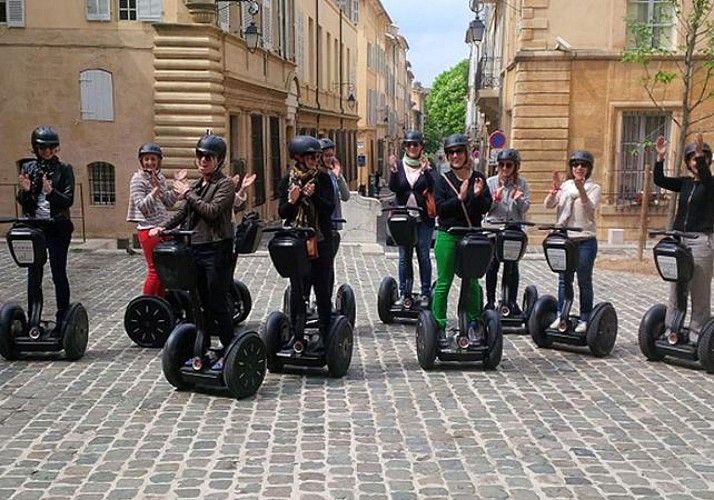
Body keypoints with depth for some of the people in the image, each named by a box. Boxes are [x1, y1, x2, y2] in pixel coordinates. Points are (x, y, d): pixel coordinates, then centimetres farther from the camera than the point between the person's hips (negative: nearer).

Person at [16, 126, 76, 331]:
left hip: (58, 227, -3)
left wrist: (51, 192, -25)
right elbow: (22, 201, 10)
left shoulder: (64, 169, 0)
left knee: (59, 274, 0)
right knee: (33, 274, 6)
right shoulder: (28, 168, 9)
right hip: (34, 226, 3)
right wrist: (25, 190, -11)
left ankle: (62, 319, 8)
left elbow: (68, 200, -8)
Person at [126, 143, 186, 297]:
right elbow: (142, 207, -18)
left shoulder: (160, 177, 12)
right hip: (148, 230, -7)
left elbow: (168, 203, 13)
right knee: (154, 270, -5)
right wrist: (156, 190, -27)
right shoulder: (138, 179, -9)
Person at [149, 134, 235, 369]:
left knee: (218, 304, -4)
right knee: (200, 303, 13)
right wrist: (163, 227, 7)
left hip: (217, 250, -7)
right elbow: (183, 213, 22)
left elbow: (211, 211, -20)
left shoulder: (224, 184, -6)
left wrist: (188, 193, -9)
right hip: (195, 249, 7)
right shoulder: (196, 185, 15)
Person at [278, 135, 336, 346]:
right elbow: (282, 213, 1)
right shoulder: (287, 180, 2)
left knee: (323, 289, 5)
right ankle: (296, 333, 17)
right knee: (297, 288, 7)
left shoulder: (323, 178, -1)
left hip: (321, 241, -1)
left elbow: (330, 208, -8)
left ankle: (324, 333, 14)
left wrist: (313, 196, -23)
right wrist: (292, 201, -18)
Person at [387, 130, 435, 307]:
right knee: (404, 256, 6)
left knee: (424, 256, 3)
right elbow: (393, 188, -7)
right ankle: (403, 293, 14)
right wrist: (393, 170, -23)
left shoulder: (428, 165, 3)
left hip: (424, 218, -1)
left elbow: (433, 188, -11)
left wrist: (426, 170, -25)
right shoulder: (399, 164, 5)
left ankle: (425, 294, 9)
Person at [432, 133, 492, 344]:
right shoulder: (443, 179, 0)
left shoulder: (478, 178, 5)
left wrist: (478, 195, -18)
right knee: (443, 283, 1)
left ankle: (474, 325, 21)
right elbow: (440, 208, -10)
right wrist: (460, 198, -21)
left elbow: (486, 208, 0)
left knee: (472, 283, 10)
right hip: (448, 236, -2)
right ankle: (439, 327, 8)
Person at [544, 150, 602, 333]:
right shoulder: (565, 186, 10)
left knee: (584, 281, 2)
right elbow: (548, 205, -1)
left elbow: (590, 207, -18)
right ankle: (560, 316, 16)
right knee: (563, 279, 9)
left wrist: (581, 190, -35)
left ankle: (584, 319, 8)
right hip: (563, 239, 4)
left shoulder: (593, 188, 1)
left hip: (585, 240, -3)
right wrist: (554, 190, -20)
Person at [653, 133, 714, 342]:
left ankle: (696, 336, 4)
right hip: (679, 239, 5)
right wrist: (660, 157, -13)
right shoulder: (685, 183, 12)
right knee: (675, 289, 7)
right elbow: (660, 181, 0)